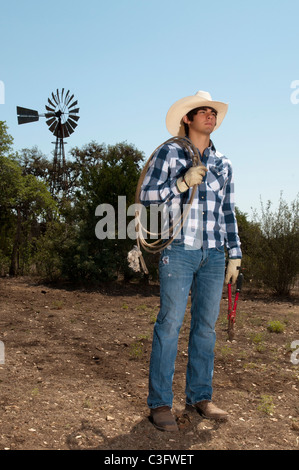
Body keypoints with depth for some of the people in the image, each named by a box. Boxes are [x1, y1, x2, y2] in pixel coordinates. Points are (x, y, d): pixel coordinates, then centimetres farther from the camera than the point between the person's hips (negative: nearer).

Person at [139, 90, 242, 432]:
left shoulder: (222, 164, 16)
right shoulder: (168, 153, 4)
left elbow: (228, 212, 17)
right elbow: (146, 194, 0)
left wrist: (234, 255, 13)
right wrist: (181, 184, -14)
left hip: (214, 254, 5)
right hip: (178, 250, -4)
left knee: (206, 325, 7)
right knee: (170, 324, -4)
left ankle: (199, 396, 20)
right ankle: (160, 403, 6)